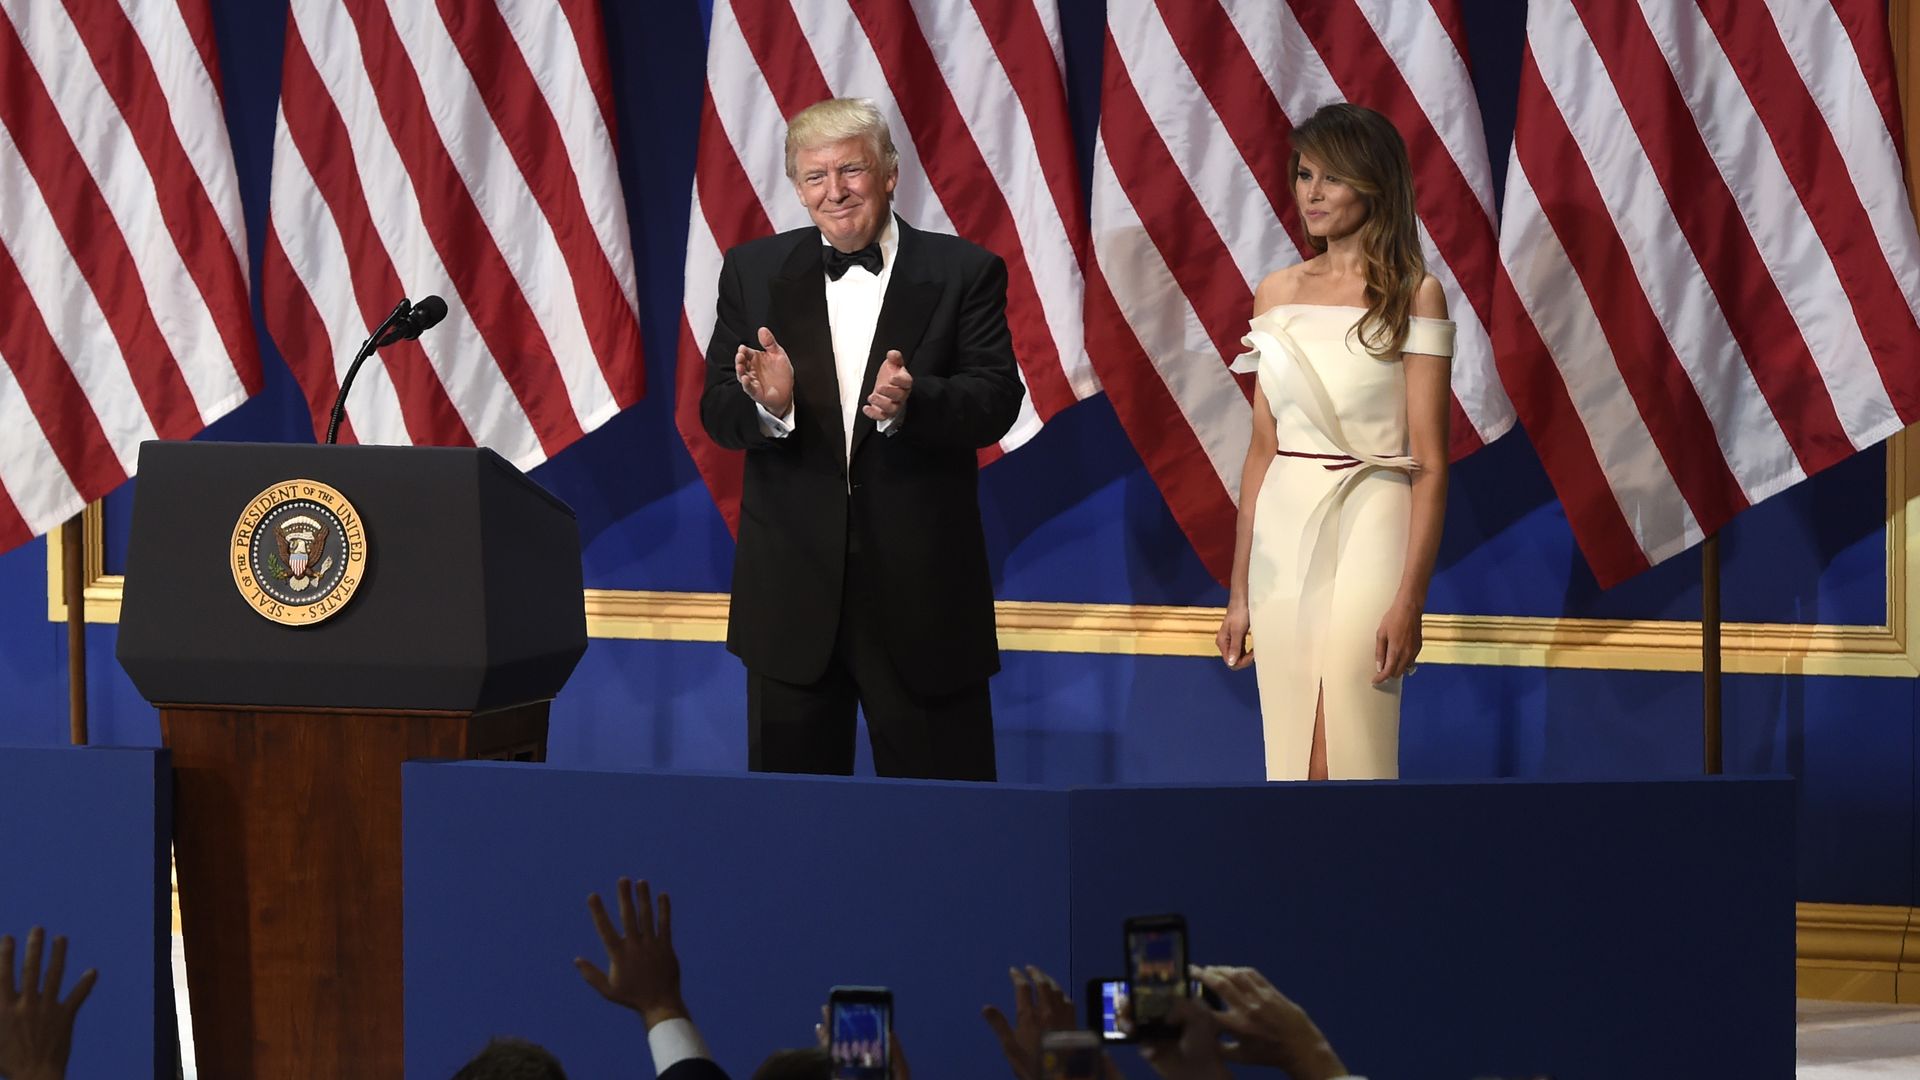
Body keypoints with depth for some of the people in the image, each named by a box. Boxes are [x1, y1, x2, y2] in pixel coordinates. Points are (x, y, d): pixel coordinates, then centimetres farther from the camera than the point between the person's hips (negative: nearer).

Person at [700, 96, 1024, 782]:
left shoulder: (963, 274, 0)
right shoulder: (755, 272, 7)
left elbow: (996, 401, -10)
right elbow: (716, 412, 1)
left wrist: (910, 404, -30)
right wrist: (767, 405, -23)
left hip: (921, 592, -2)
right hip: (793, 589, 2)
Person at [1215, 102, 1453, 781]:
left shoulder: (1413, 294, -4)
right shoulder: (1278, 294, 11)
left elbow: (1429, 462, -8)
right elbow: (1263, 449, 14)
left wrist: (1410, 599, -15)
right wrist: (1238, 591, 10)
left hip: (1367, 533, -5)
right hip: (1283, 538, 5)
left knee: (1350, 758, -9)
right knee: (1291, 757, 5)